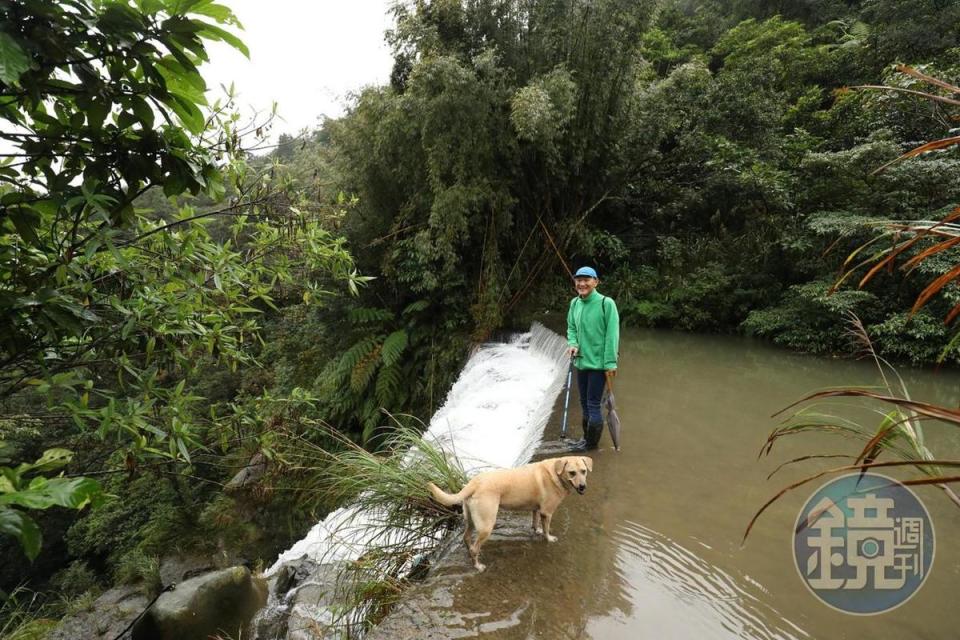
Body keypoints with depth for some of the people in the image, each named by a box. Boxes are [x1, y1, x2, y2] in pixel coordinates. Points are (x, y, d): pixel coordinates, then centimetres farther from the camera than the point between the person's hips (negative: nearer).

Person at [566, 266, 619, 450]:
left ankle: (591, 443, 19)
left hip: (598, 363, -6)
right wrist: (573, 344, -4)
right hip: (581, 361, 6)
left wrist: (610, 363, -17)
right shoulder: (575, 303, 4)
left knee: (593, 404, 1)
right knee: (585, 403, 17)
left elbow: (612, 335, -15)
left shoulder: (606, 303, -15)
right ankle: (588, 437, 34)